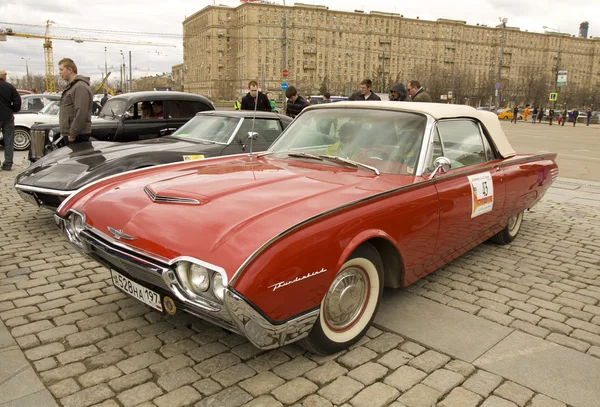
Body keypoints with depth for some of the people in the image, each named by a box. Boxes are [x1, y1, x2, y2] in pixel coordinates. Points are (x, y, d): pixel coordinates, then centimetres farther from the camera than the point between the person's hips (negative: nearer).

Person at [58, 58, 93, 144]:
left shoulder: (80, 87, -14)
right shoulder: (72, 86, 21)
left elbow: (81, 113, -23)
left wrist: (72, 134, -22)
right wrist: (64, 132, 20)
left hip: (78, 136, -10)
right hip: (68, 134, 10)